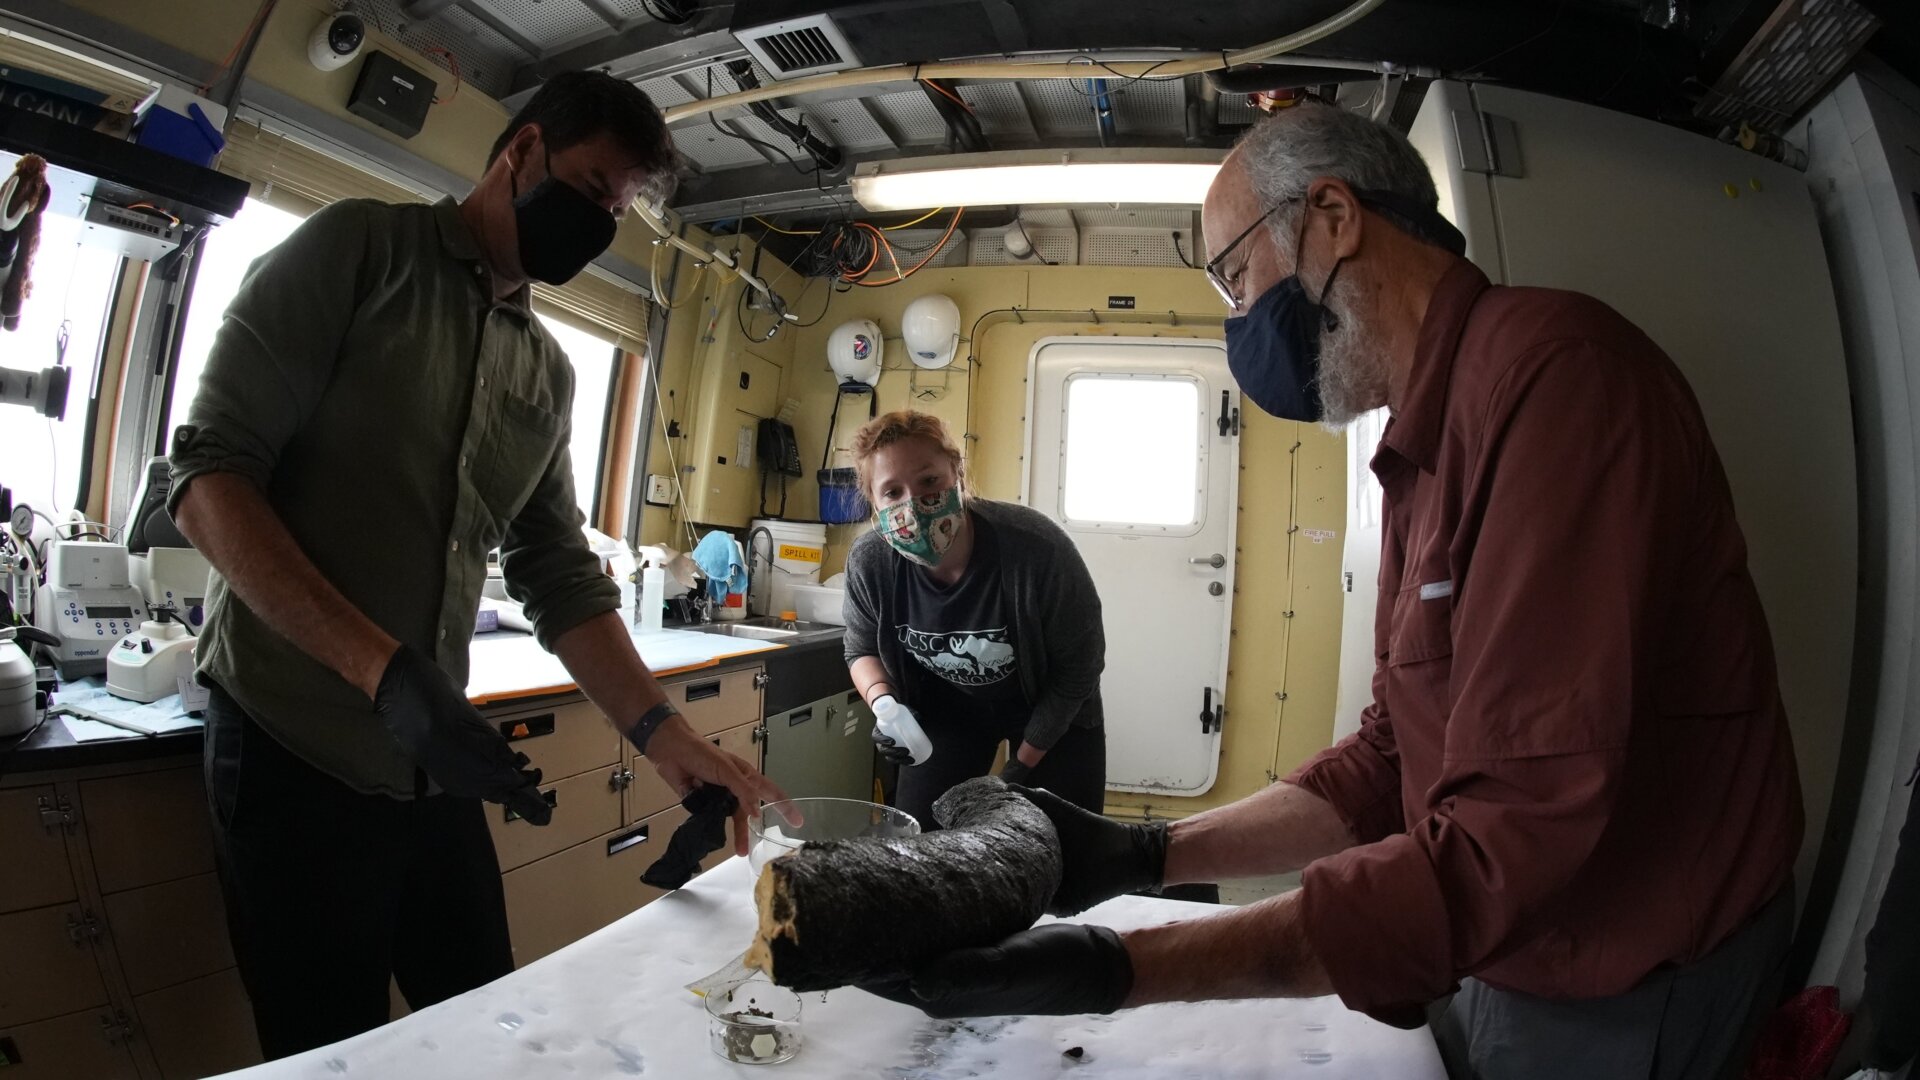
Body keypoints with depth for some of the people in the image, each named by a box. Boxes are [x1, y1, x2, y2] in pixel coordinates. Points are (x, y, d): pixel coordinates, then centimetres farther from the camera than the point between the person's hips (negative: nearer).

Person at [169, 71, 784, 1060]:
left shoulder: (549, 371, 11)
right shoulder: (359, 246, -5)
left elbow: (560, 576, 8)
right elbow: (210, 473, -13)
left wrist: (666, 737, -3)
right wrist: (383, 670, -25)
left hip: (435, 767, 5)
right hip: (295, 753, -5)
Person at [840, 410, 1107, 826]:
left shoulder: (1038, 549, -34)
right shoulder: (869, 562, -24)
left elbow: (1079, 666, -19)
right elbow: (862, 651, -2)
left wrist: (1024, 761, -13)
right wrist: (883, 703, -24)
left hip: (1052, 712, -2)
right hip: (948, 710, 2)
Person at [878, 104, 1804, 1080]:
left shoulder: (1550, 362, -25)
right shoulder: (1426, 446, 5)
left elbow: (1513, 839, -31)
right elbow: (1393, 762, 4)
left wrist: (1123, 970, -30)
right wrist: (1143, 856, -4)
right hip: (1508, 959, 7)